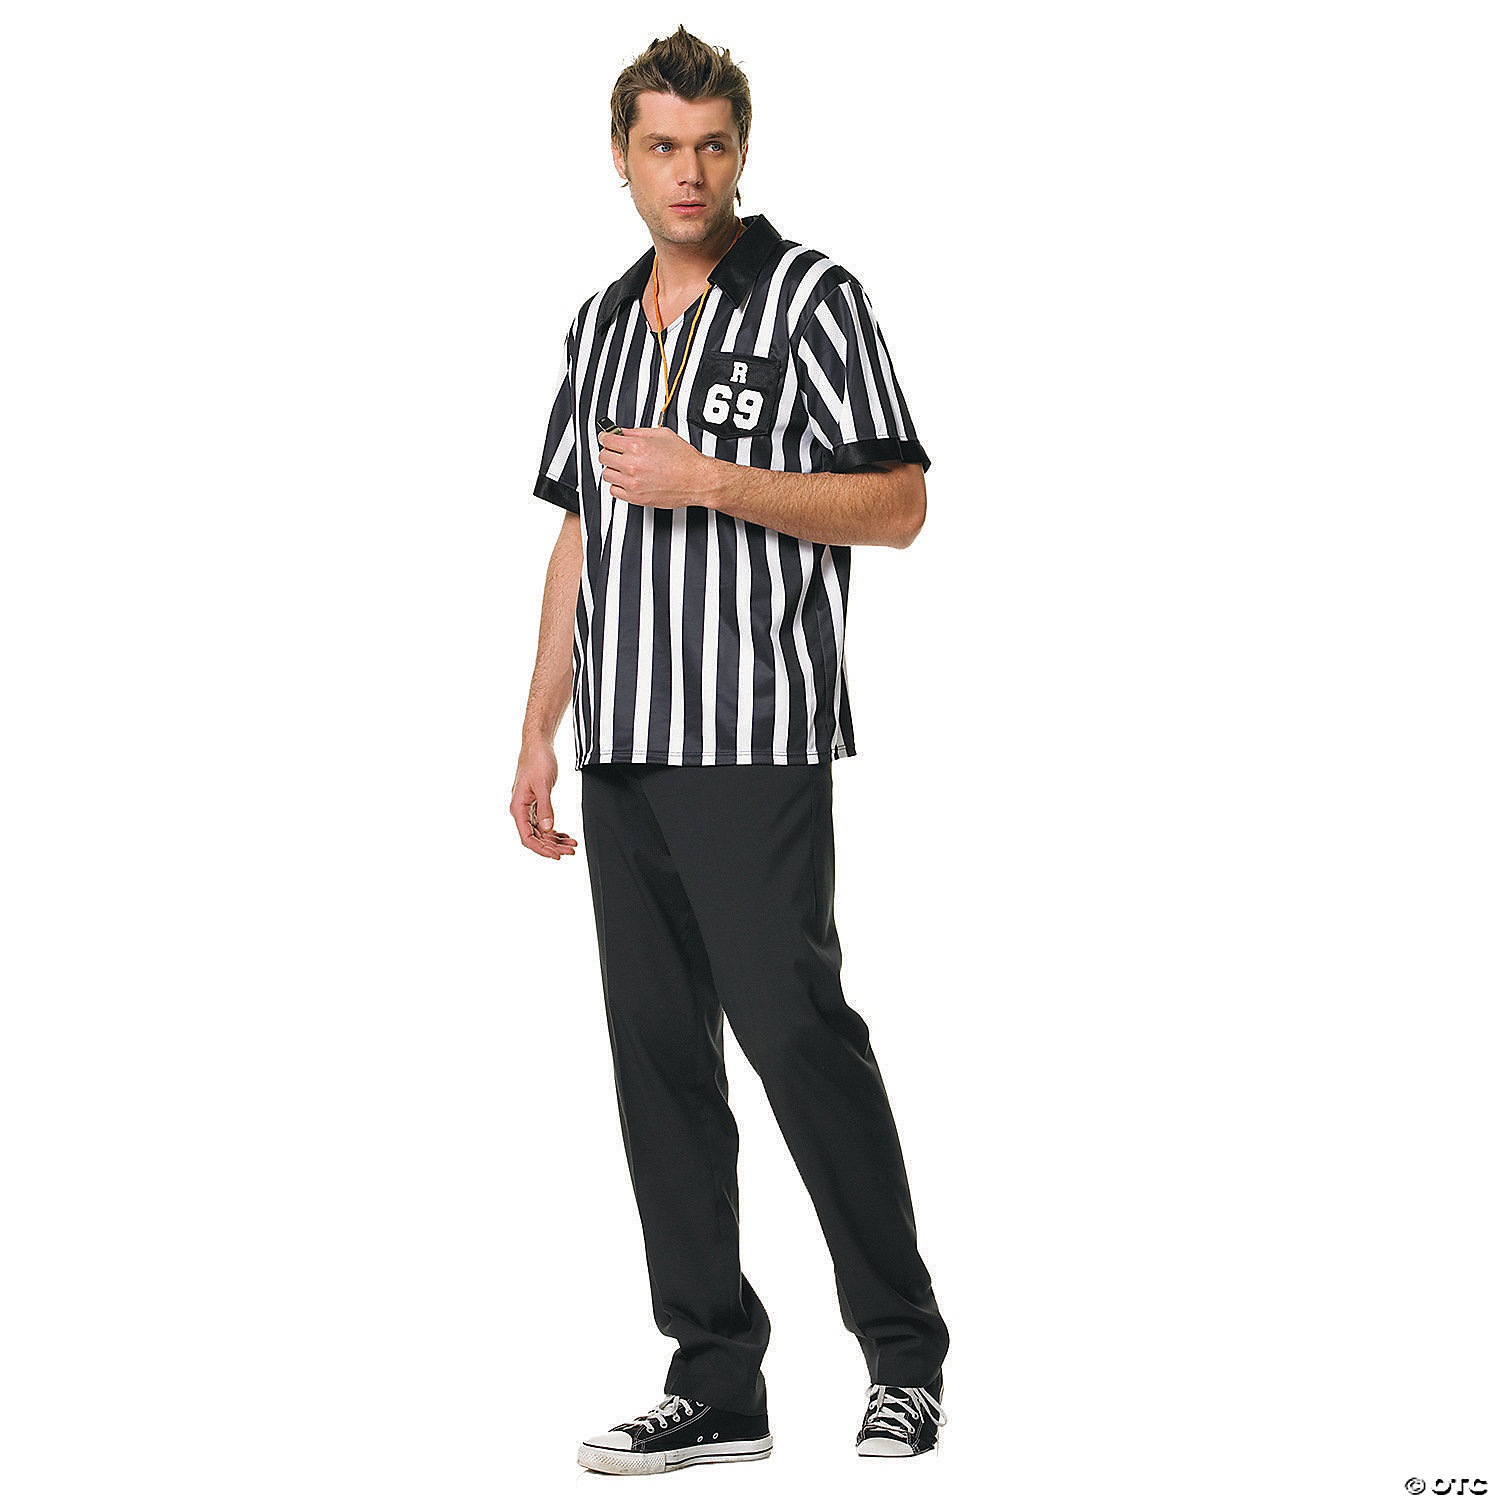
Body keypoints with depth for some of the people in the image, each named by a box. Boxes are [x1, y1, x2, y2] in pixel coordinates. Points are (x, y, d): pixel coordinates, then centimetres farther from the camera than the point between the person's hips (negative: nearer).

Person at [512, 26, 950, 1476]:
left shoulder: (811, 297, -2)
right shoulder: (601, 324, 17)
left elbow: (896, 504, -8)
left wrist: (709, 480, -15)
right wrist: (539, 730, 17)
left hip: (755, 740, -7)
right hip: (625, 748, 7)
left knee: (795, 1028, -9)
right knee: (658, 1051, 5)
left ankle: (904, 1354, 5)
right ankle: (715, 1383, 10)